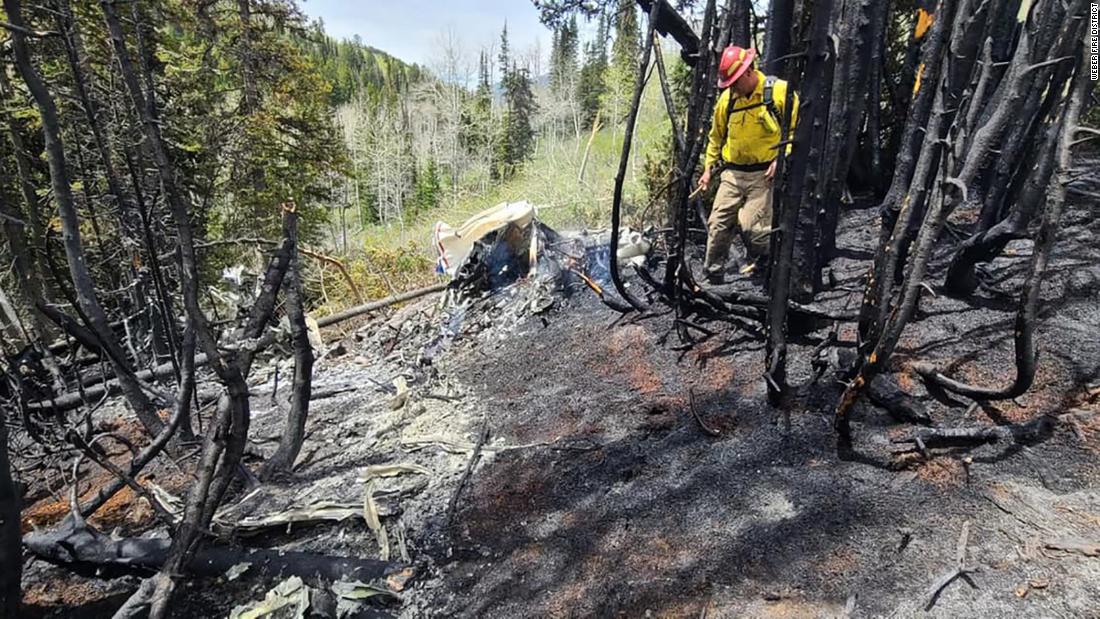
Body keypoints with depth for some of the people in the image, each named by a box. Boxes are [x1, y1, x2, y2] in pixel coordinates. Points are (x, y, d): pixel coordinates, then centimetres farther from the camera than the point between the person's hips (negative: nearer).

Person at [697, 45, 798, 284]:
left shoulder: (780, 91, -5)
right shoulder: (727, 98, 8)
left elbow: (797, 129, -2)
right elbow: (716, 136, 20)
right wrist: (708, 168, 17)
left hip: (764, 174, -4)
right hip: (732, 173, 5)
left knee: (752, 225, -13)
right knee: (717, 224, -1)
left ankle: (763, 262, 16)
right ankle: (712, 276, 10)